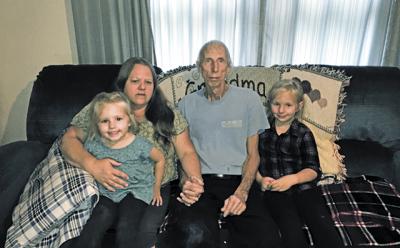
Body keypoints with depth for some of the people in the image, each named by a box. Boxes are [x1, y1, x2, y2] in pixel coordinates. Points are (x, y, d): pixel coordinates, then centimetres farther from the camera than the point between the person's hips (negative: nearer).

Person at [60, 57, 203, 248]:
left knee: (143, 230, -27)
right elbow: (68, 139, -2)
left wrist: (194, 179, -19)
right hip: (106, 189, 0)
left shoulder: (169, 114, 4)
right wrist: (91, 164, -23)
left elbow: (187, 152, 3)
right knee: (87, 229, -26)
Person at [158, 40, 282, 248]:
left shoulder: (249, 99, 6)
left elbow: (253, 154, 6)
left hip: (239, 180, 3)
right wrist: (186, 183, -11)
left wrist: (242, 192, -11)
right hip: (201, 181, -2)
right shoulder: (187, 104, 9)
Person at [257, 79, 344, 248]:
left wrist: (292, 179, -16)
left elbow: (313, 169, 3)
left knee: (323, 226, -23)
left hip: (302, 186, 1)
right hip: (274, 190, 0)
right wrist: (260, 179, -9)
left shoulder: (304, 133, 11)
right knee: (292, 229, -27)